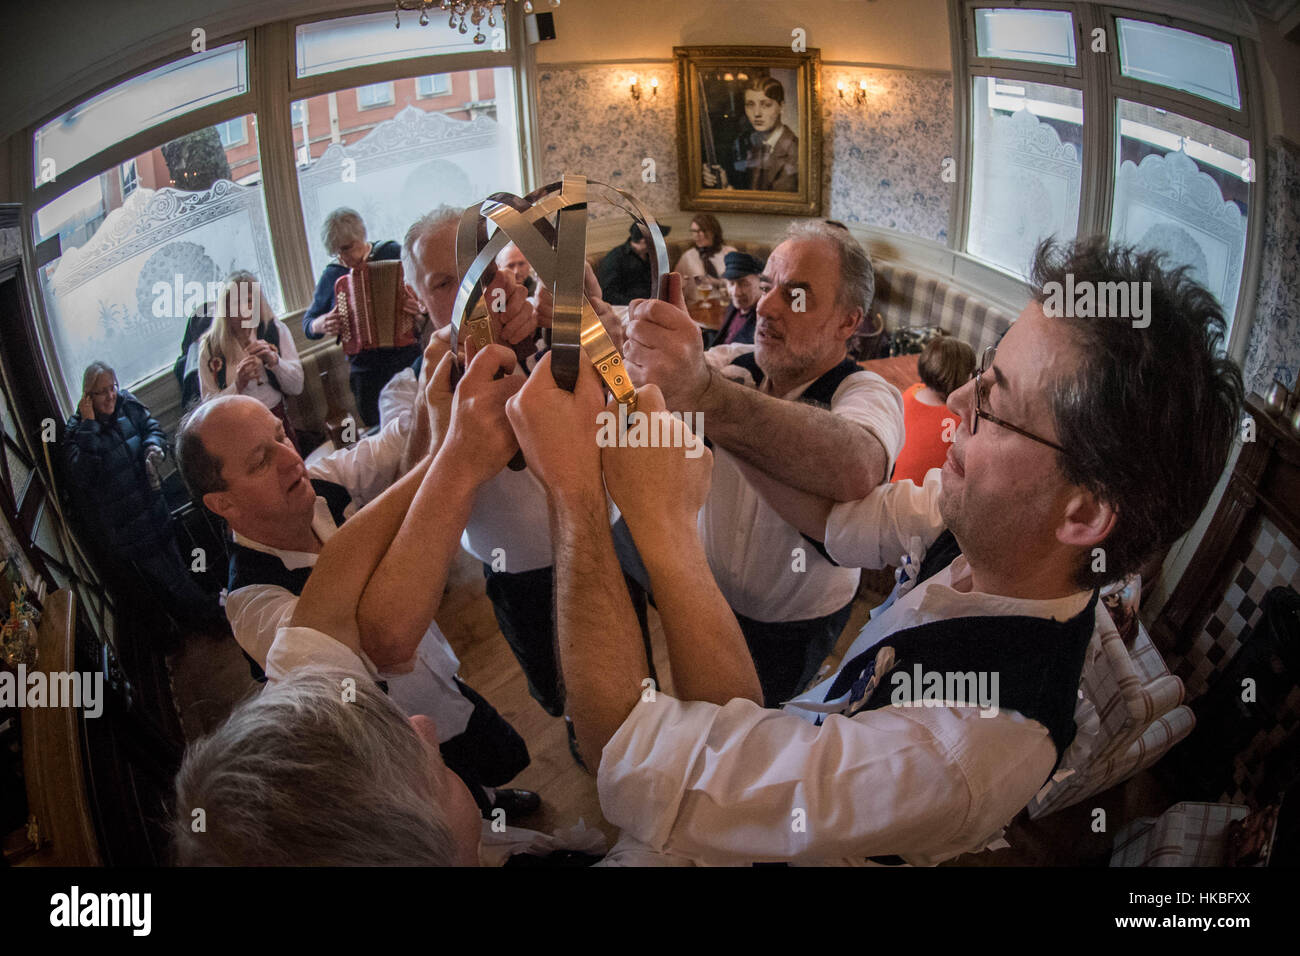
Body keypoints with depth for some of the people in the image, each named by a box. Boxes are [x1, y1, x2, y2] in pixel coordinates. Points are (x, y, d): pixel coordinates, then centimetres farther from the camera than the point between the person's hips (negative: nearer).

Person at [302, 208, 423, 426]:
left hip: (408, 357, -2)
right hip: (366, 371, 2)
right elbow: (307, 324, 16)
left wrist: (423, 303, -16)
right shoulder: (332, 275, 9)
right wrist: (320, 325, -7)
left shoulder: (392, 253, 2)